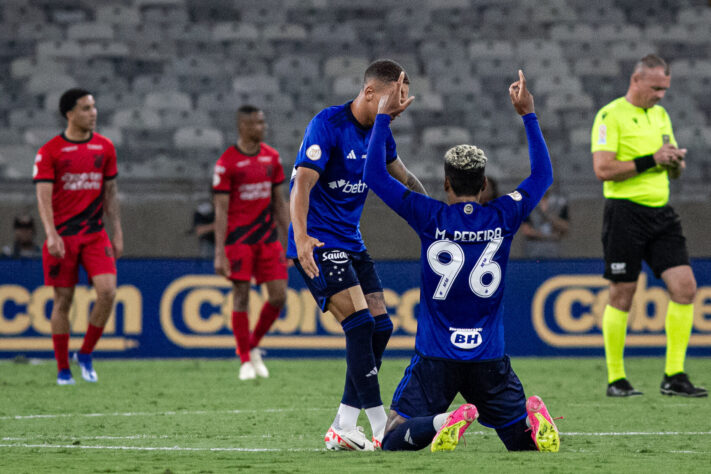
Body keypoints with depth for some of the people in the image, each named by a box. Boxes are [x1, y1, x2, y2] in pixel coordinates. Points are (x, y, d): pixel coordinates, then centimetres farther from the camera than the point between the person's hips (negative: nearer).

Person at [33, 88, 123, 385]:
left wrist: (117, 233, 11)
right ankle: (63, 370, 11)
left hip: (95, 235, 3)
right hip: (62, 236, -3)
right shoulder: (50, 151, -4)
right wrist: (52, 235, -22)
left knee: (107, 292, -13)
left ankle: (85, 355, 6)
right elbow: (43, 195, -11)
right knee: (63, 300, 1)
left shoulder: (104, 147, 8)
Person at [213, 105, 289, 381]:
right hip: (238, 238, -5)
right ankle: (245, 361, 5)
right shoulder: (227, 163, -8)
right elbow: (221, 210, -8)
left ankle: (253, 345, 19)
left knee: (278, 296, -2)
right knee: (241, 296, -4)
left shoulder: (271, 158, 8)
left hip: (267, 238, 5)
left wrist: (287, 242, 12)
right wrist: (219, 253, -12)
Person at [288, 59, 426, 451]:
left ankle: (343, 428, 7)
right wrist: (301, 236, -38)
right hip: (317, 241, -9)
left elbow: (403, 178, 26)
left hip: (351, 242, 9)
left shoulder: (378, 132, 8)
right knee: (359, 322, -18)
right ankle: (380, 427, -17)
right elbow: (303, 182, -26)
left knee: (379, 327, 2)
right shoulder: (328, 124, -16)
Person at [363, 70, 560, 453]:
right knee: (523, 441, 13)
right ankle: (533, 418, -23)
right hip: (489, 360, 2)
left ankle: (442, 422, -30)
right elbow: (542, 175, 17)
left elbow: (374, 176, 1)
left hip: (435, 359, -2)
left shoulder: (431, 219, -8)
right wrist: (528, 115, 21)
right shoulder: (502, 218, -1)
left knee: (394, 441, 1)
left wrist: (383, 117, 7)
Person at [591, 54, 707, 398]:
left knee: (685, 288, -4)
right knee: (622, 296, -1)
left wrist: (675, 161, -1)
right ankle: (615, 379, 9)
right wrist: (651, 160, -16)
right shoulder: (611, 115, -7)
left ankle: (674, 376, 0)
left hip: (661, 213, 7)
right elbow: (603, 169, -16)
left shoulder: (660, 115, 17)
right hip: (625, 212, -7)